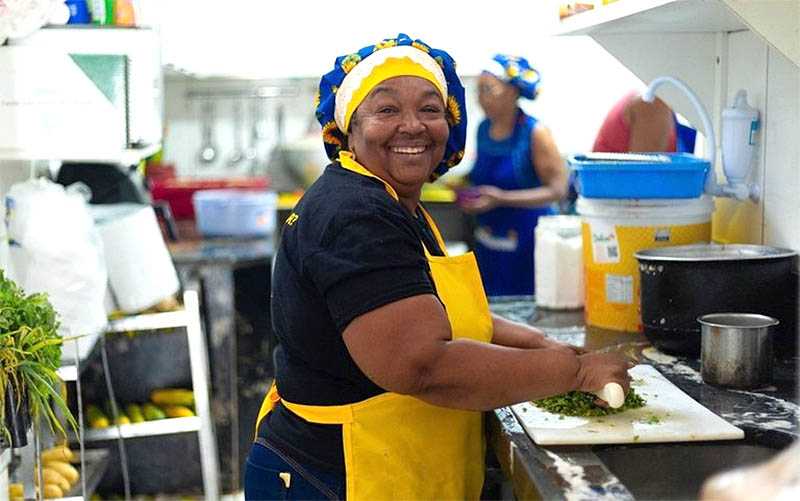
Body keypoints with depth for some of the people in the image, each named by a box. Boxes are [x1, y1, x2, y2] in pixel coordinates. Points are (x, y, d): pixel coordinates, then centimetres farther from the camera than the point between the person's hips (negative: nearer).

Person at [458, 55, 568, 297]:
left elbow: (558, 189, -15)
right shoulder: (484, 129, 4)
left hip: (526, 242, -6)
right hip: (488, 244, 6)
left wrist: (502, 198, -22)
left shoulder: (535, 133, -13)